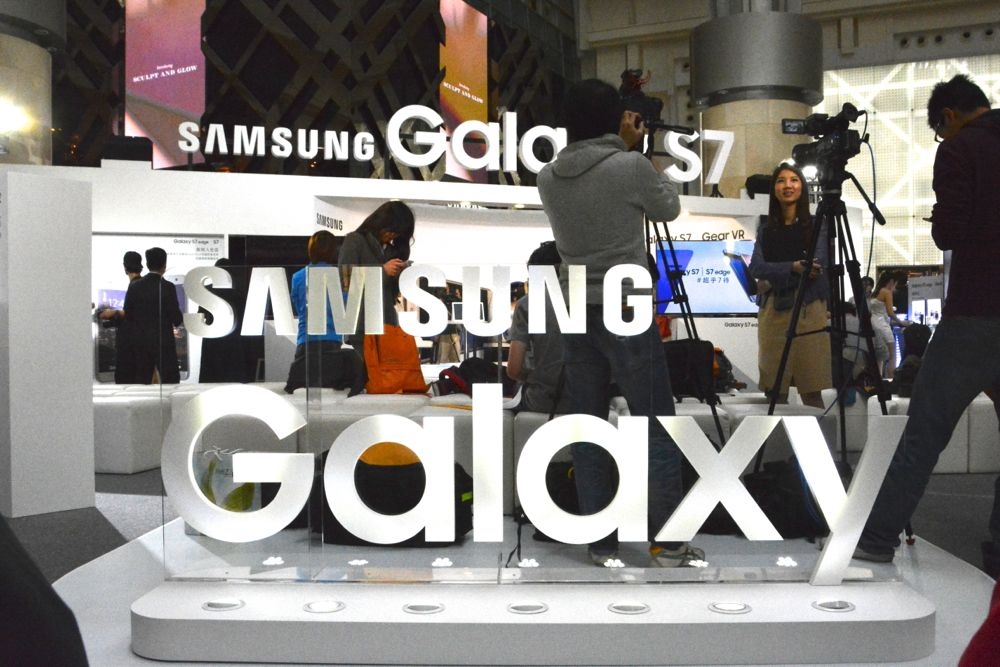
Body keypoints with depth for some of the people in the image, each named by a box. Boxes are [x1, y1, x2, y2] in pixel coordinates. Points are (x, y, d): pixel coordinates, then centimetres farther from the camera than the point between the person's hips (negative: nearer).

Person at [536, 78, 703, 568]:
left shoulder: (549, 178, 4)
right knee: (656, 428, 5)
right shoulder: (631, 166, -9)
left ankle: (601, 542, 16)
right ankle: (665, 543, 10)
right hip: (625, 311, -5)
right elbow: (669, 209, 8)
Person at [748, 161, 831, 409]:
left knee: (811, 391, -6)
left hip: (808, 310, -3)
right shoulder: (766, 228, 15)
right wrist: (793, 267, -16)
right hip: (772, 312, 3)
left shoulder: (817, 224, 7)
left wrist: (775, 276, -12)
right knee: (774, 391, 1)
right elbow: (756, 268, -1)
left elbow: (816, 265, -8)